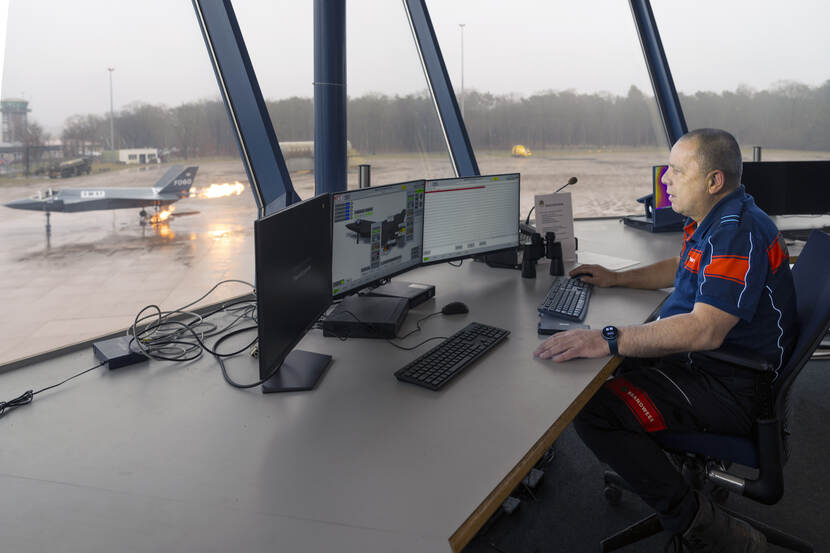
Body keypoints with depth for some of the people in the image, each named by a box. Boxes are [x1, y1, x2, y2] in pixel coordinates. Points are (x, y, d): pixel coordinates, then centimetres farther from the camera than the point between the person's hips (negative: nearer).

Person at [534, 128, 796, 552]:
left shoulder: (738, 233, -25)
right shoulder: (712, 219, 9)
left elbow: (704, 330, -37)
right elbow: (682, 267, 30)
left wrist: (607, 340, -40)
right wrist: (617, 278, 21)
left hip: (731, 385, -11)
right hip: (702, 358, 11)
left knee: (594, 411, -23)